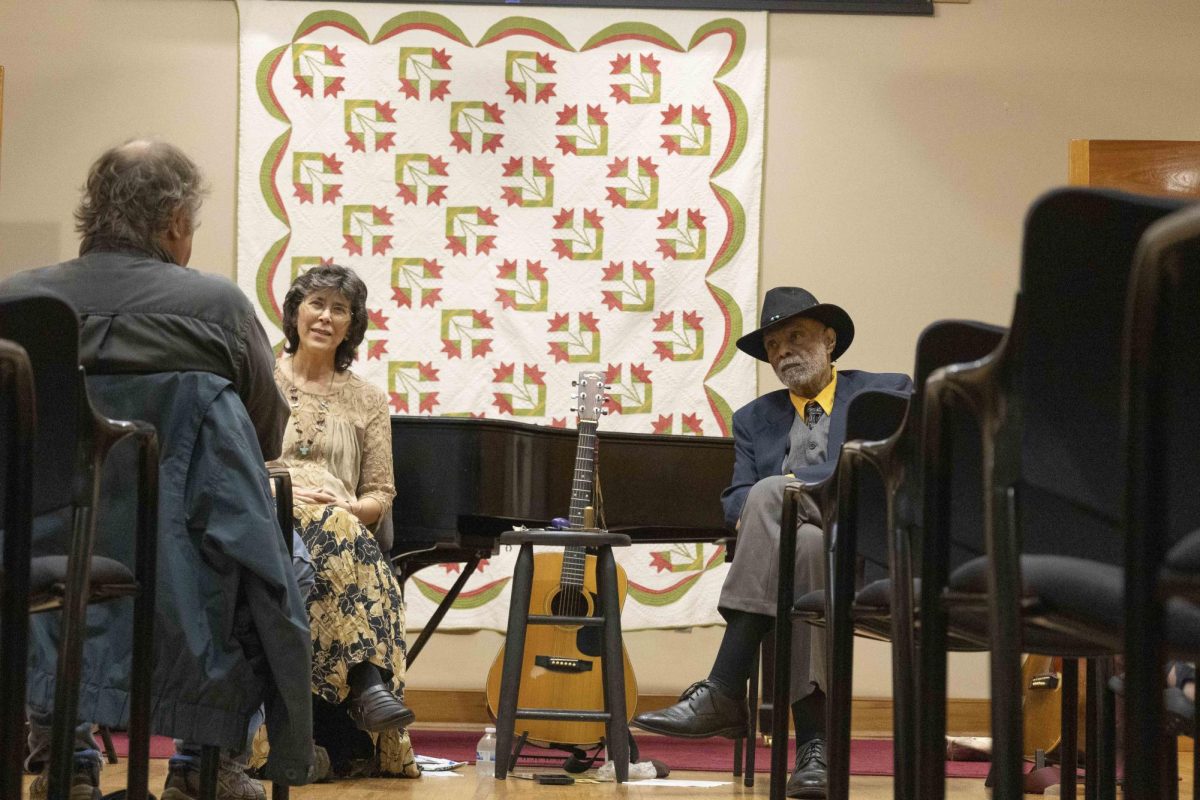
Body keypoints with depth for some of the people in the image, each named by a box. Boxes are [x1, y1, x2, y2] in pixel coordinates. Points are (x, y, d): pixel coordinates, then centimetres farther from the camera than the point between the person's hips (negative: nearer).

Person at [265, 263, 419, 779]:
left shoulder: (367, 402, 21)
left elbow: (380, 495, 14)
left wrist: (347, 508, -10)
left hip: (342, 529, 1)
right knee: (326, 526, -38)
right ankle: (369, 681, -50)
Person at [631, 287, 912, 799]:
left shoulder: (889, 393, 13)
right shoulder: (754, 420, 25)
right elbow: (735, 503, 13)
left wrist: (785, 489, -13)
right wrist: (755, 506, -14)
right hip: (791, 540, 3)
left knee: (770, 494, -31)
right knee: (804, 545, -36)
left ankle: (723, 695, -37)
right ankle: (812, 740, -40)